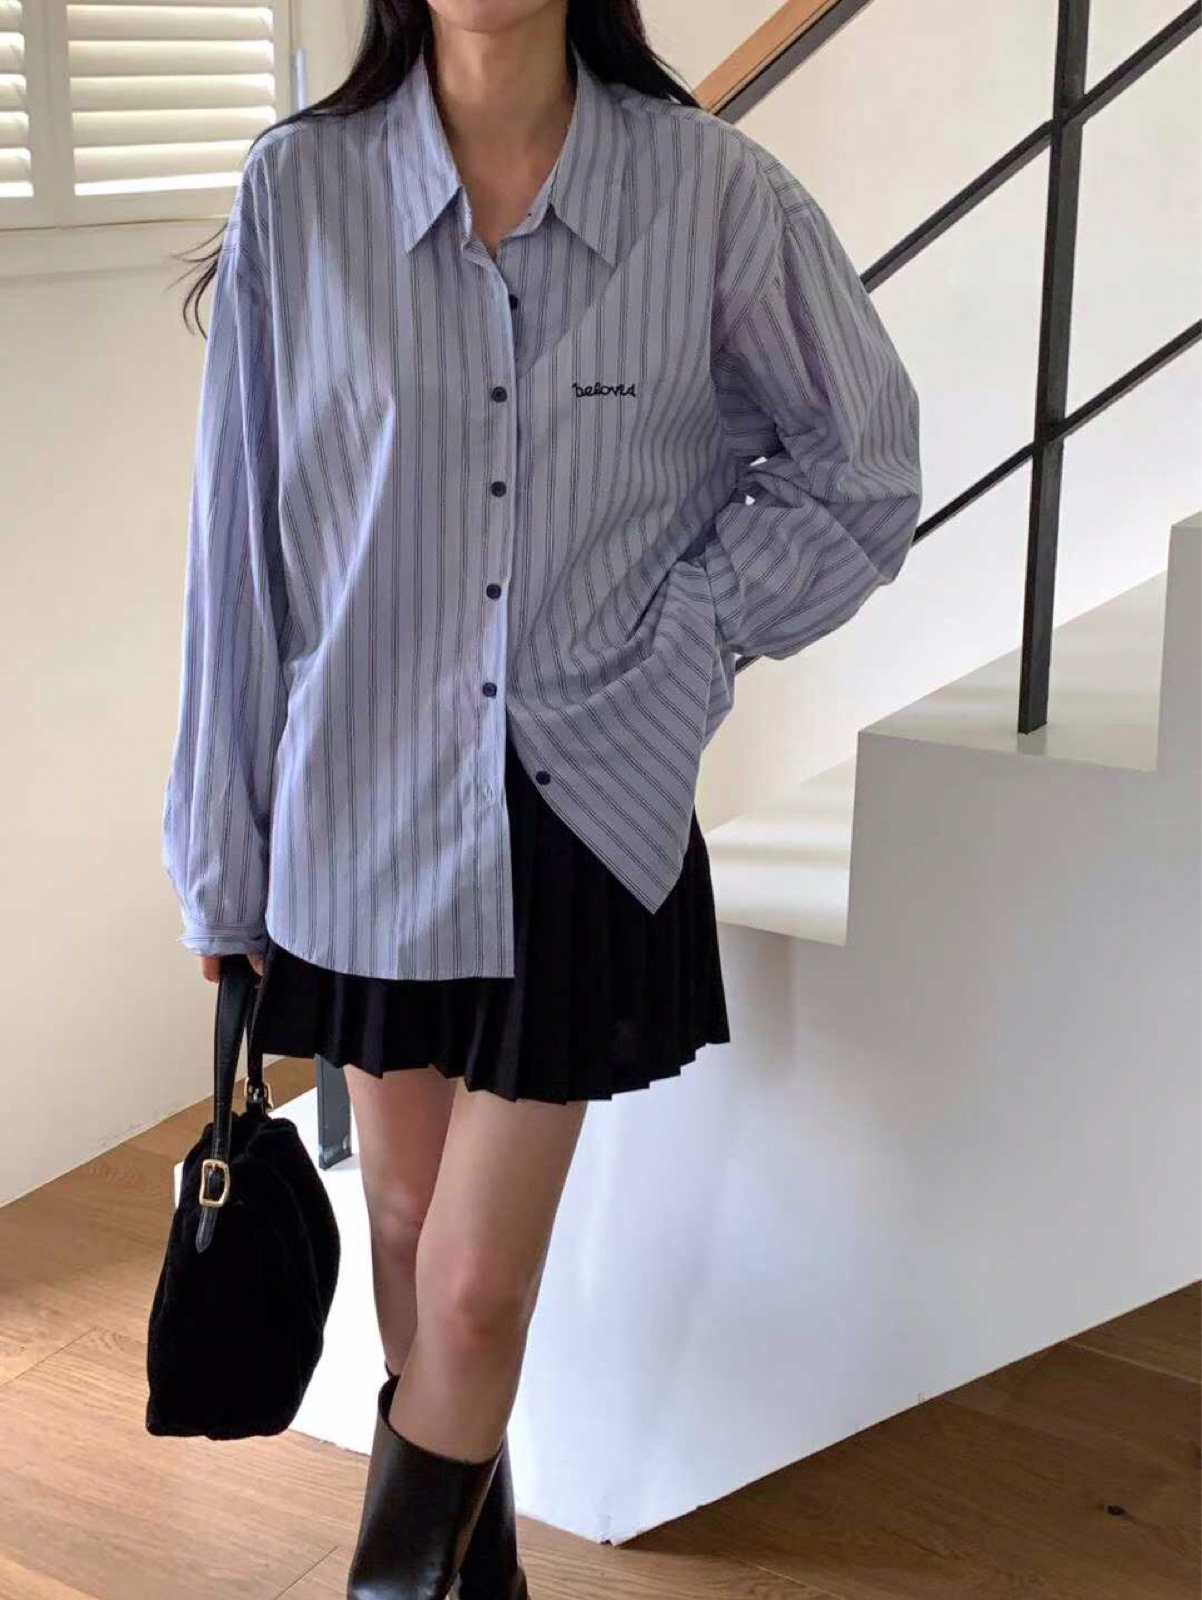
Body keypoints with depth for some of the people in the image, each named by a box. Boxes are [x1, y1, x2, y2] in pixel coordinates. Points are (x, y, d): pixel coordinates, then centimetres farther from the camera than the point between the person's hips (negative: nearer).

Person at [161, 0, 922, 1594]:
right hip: (367, 806, 2)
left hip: (589, 817, -1)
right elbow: (243, 537, -2)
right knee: (409, 1220, 17)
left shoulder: (713, 192, -9)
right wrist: (224, 858, 3)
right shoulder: (298, 191, -7)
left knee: (479, 1284, 1)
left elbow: (858, 473, 3)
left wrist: (673, 646, -8)